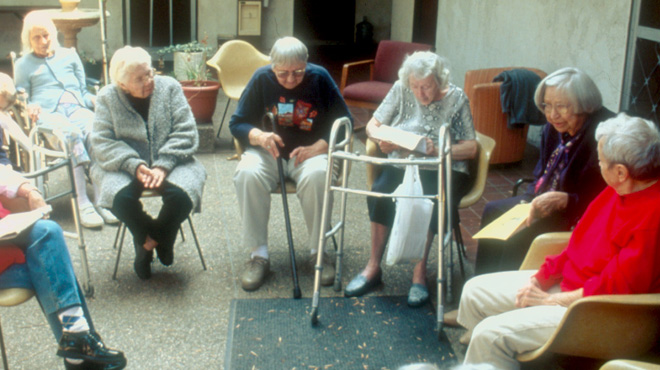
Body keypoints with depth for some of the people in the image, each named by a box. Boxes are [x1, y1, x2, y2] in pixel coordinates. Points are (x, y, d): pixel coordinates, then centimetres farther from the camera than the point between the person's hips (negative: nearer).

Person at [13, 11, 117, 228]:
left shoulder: (69, 56, 27)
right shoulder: (23, 64, 22)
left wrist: (96, 100, 2)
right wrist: (30, 107, -6)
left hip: (77, 108, 2)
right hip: (48, 113, -2)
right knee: (73, 134, -38)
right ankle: (82, 203, -44)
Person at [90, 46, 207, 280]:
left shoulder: (169, 87, 0)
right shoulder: (107, 98, 0)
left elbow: (185, 133, -6)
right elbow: (103, 143, -7)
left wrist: (163, 165, -19)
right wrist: (135, 166, -23)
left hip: (169, 162, 0)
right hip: (124, 165, 0)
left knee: (181, 195, -30)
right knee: (120, 197, -31)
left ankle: (148, 241, 2)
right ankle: (161, 240, -1)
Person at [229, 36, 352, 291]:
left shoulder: (319, 78, -4)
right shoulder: (261, 79, -3)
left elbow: (343, 122, -2)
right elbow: (237, 124, 0)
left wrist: (318, 147, -18)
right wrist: (259, 136, -22)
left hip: (309, 152, -1)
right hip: (268, 152, 1)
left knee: (317, 175, -35)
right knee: (247, 174, -32)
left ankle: (318, 252, -16)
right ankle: (258, 254, -20)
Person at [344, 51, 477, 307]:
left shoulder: (456, 98, -2)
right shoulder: (401, 90, 5)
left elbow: (471, 149, -5)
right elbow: (372, 125, 8)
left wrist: (438, 150, -21)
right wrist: (382, 140, -16)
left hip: (444, 170, -2)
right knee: (381, 190, -29)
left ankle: (419, 274, -23)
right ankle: (373, 268, -20)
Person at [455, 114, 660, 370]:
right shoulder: (617, 193, 2)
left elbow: (616, 288, -26)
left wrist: (551, 300, -18)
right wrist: (542, 277, -1)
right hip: (565, 281, 10)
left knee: (491, 334, -20)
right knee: (475, 291, 10)